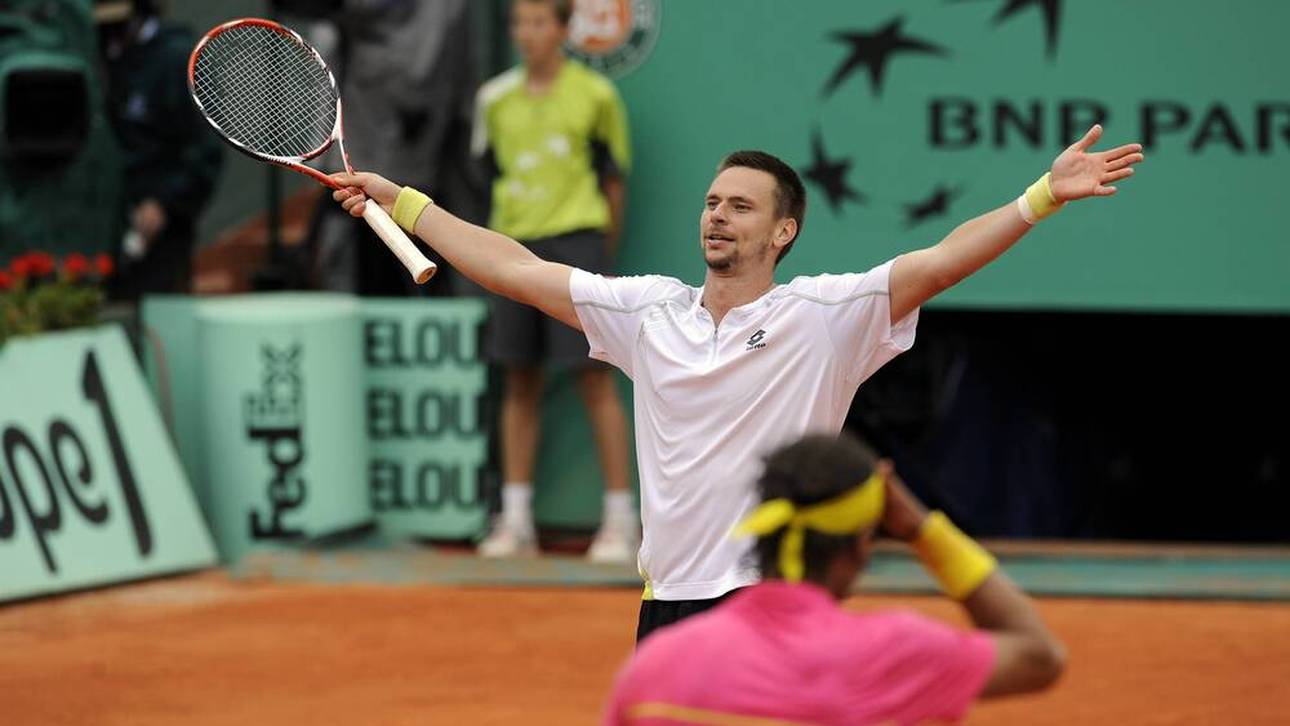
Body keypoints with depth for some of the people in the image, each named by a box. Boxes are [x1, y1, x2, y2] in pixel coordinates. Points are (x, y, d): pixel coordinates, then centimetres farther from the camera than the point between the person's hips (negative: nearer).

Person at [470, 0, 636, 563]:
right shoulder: (495, 100, 7)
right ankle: (515, 521, 11)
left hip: (577, 240, -4)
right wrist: (514, 237, 16)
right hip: (514, 245, 4)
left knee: (596, 379, -6)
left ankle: (620, 520, -3)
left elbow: (613, 182, 5)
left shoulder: (594, 95, -2)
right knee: (519, 384, 6)